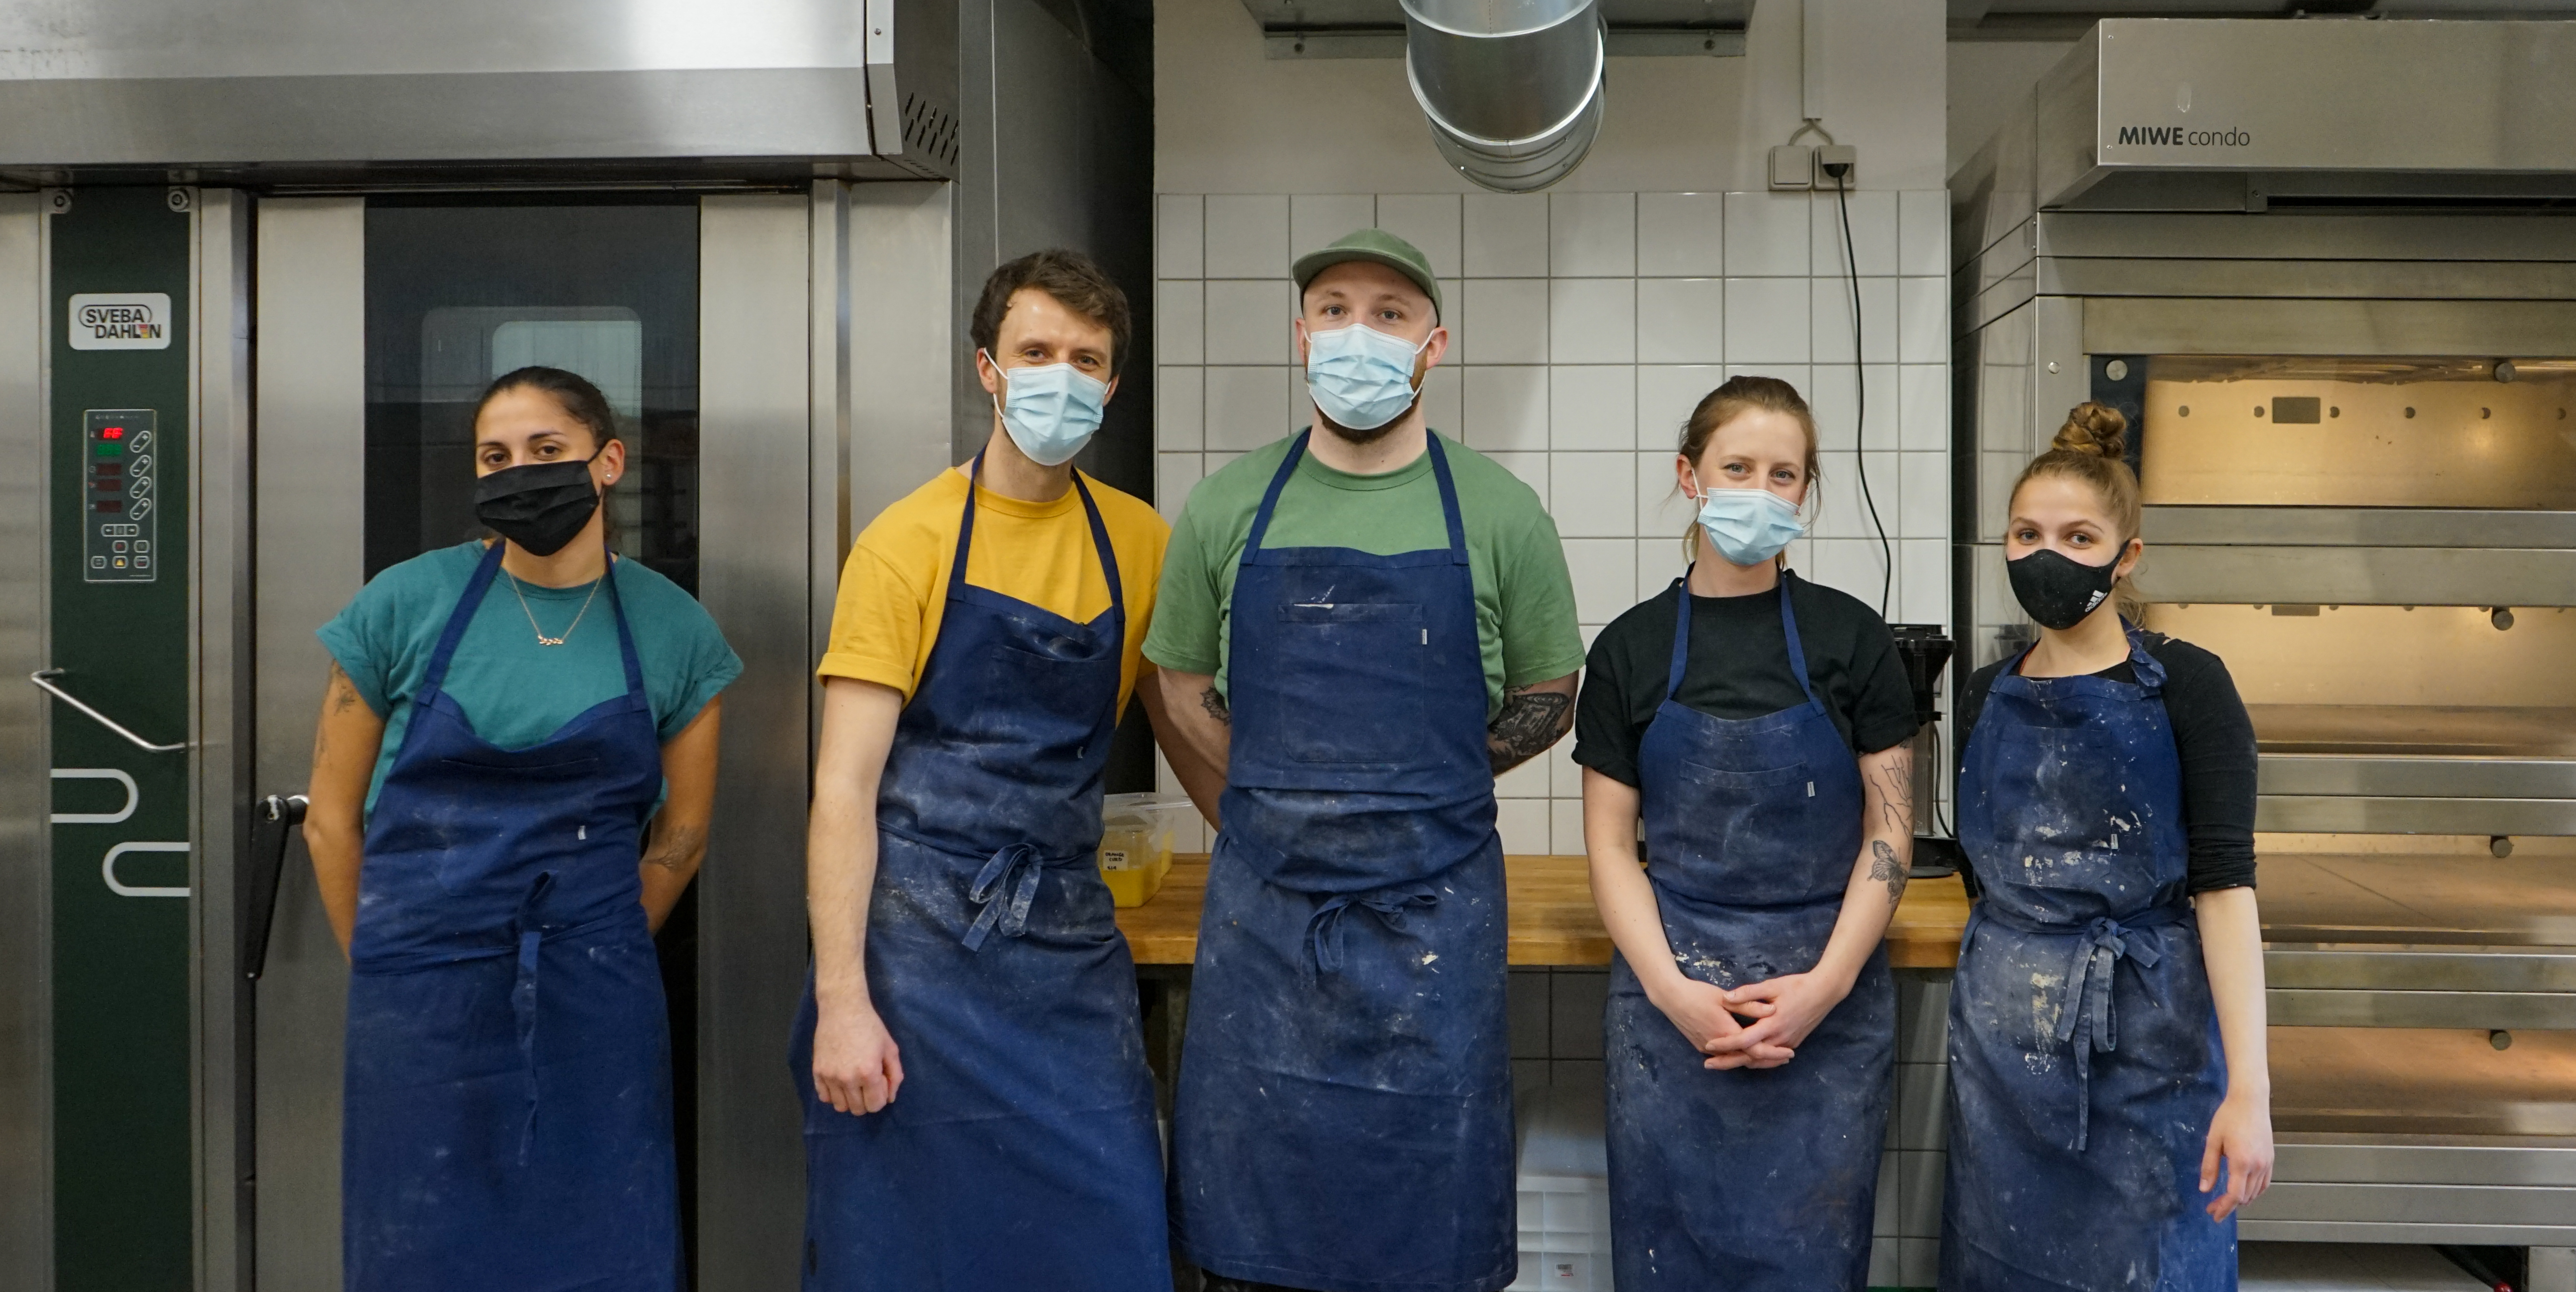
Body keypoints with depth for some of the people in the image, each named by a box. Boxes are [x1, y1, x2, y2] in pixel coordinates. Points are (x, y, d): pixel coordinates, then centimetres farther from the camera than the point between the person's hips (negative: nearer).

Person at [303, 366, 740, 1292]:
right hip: (424, 1009, 0)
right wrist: (389, 969, 9)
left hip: (597, 1012, 1)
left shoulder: (671, 629, 1)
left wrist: (589, 961, 11)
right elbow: (332, 820, 5)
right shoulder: (406, 605, -2)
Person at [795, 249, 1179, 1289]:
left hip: (1072, 950, 3)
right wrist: (841, 1001, -15)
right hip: (917, 945, -3)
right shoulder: (909, 542, -6)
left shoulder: (1139, 543, 5)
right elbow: (845, 785, -9)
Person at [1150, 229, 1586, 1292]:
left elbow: (1545, 699, 9)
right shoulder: (1226, 508, 2)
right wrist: (1269, 818, 9)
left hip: (1433, 915, -1)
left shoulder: (1498, 514, -1)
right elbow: (1183, 692, 12)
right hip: (1259, 914, 1)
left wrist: (1415, 790, 6)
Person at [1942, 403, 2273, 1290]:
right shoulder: (1987, 696, 7)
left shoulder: (2184, 685, -6)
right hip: (2002, 1036, 4)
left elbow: (2224, 883, -13)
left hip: (2147, 1038, -4)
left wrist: (2249, 1086, -19)